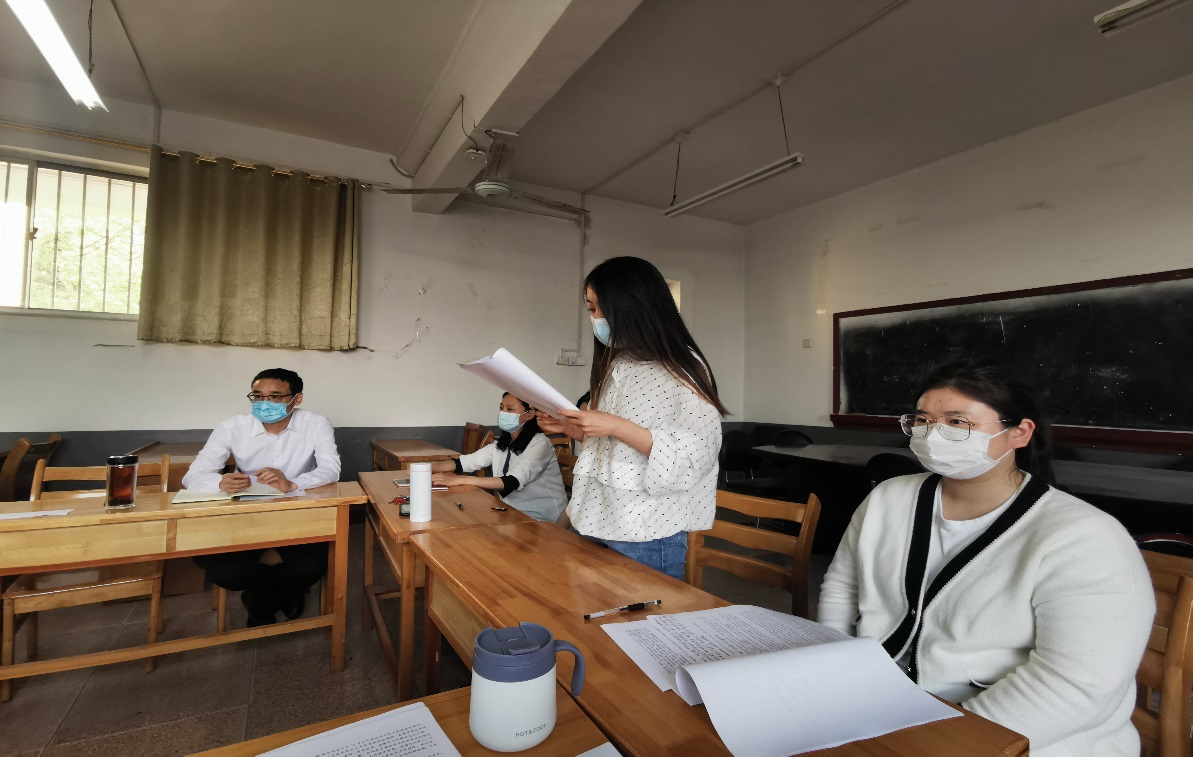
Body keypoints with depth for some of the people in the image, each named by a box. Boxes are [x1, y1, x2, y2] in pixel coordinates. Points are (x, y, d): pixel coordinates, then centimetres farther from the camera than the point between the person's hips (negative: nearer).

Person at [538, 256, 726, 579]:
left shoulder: (682, 367, -12)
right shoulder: (617, 364, 10)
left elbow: (694, 455, -20)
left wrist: (616, 426, -25)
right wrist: (569, 427, 1)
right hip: (596, 522, 7)